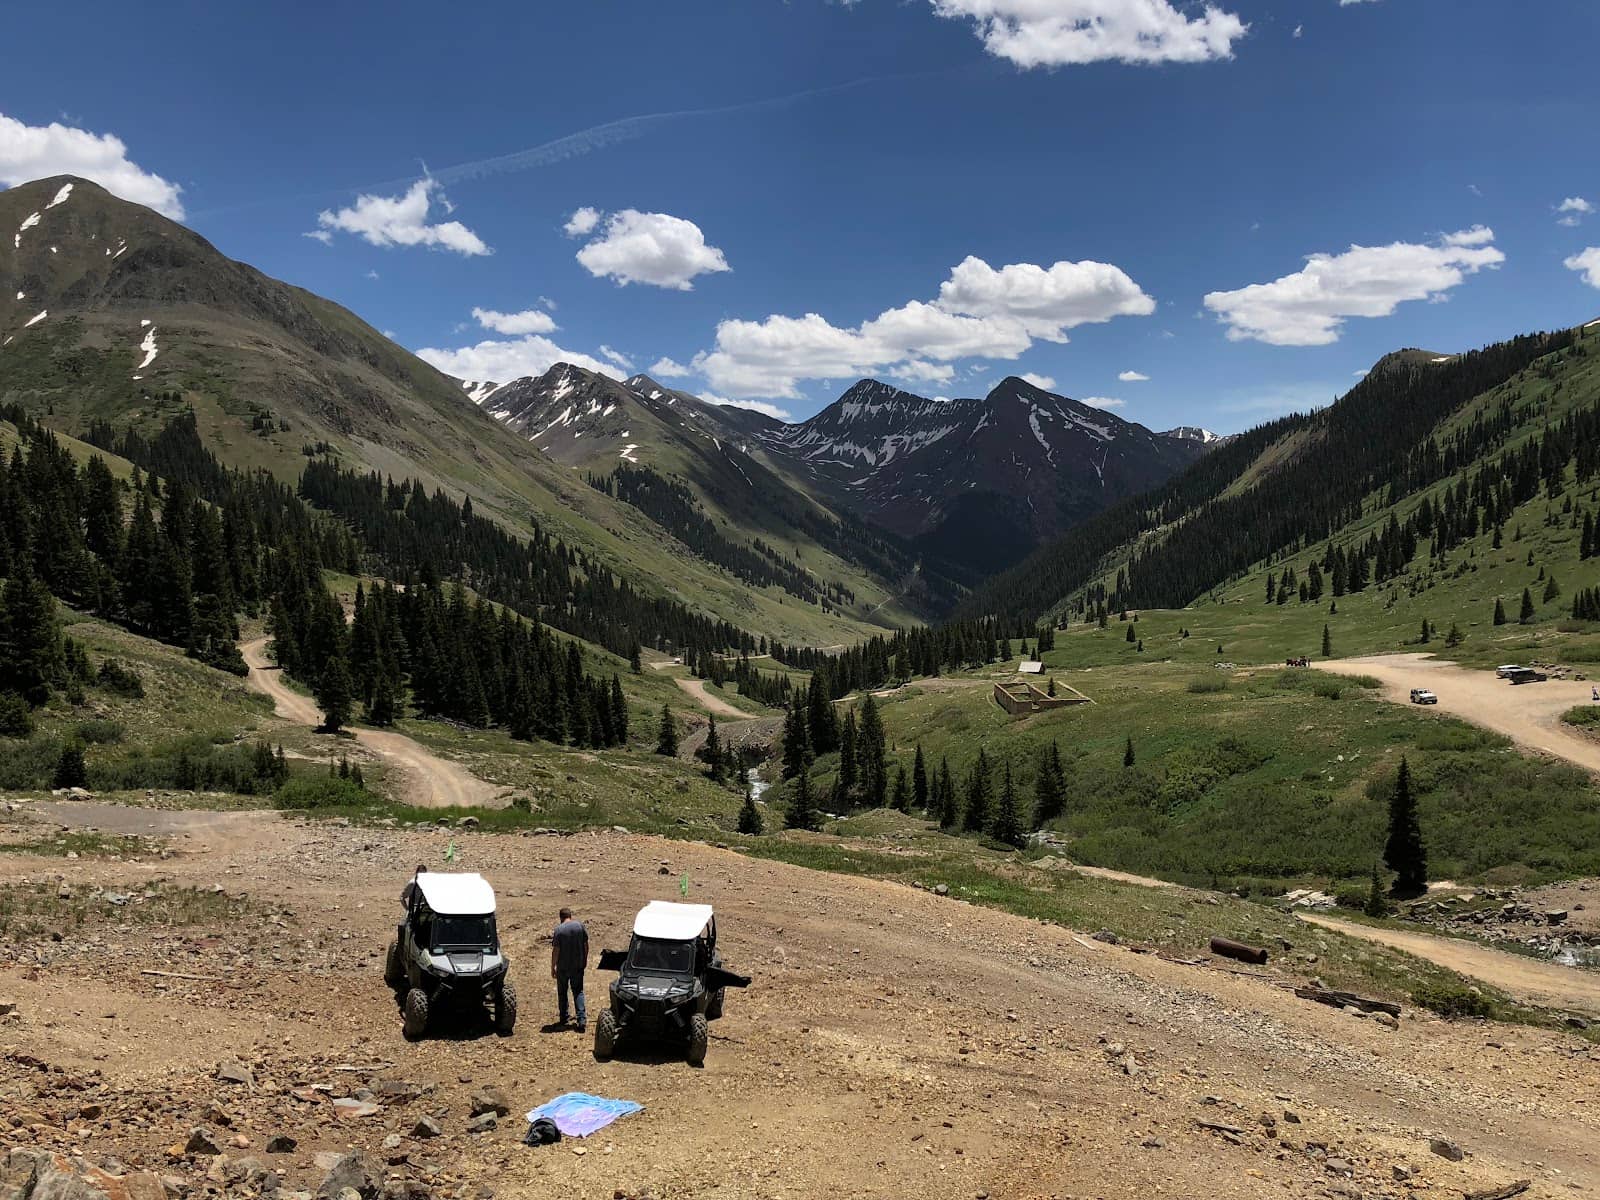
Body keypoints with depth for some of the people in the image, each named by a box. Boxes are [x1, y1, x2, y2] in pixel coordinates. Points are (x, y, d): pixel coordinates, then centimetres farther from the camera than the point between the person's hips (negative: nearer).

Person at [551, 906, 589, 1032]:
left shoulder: (559, 929, -13)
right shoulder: (580, 925, -4)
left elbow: (555, 950, -13)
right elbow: (586, 944, 2)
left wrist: (552, 967, -4)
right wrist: (585, 959, 17)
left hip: (563, 967, -2)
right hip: (578, 965, 2)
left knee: (562, 992, 15)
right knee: (578, 992, 8)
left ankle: (564, 1018, 24)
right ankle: (582, 1020, -5)